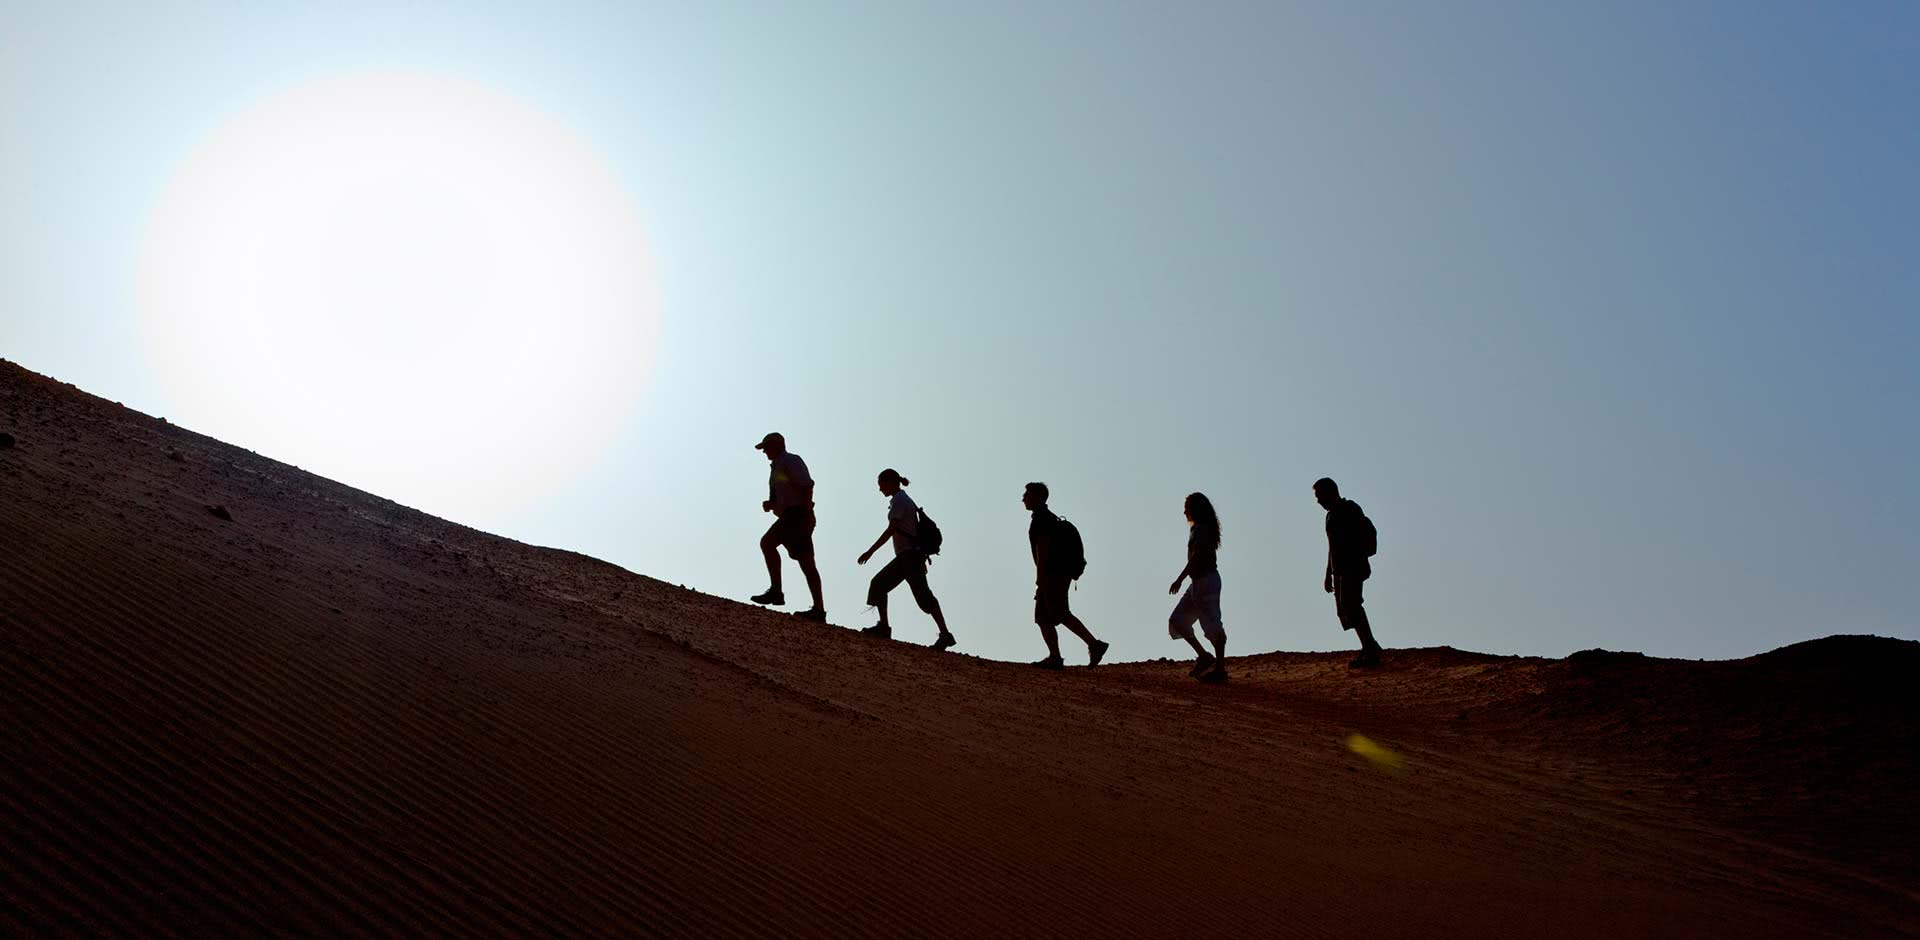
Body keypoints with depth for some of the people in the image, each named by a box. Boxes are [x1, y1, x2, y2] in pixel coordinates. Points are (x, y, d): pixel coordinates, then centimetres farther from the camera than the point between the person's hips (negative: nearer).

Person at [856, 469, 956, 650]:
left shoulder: (899, 500, -8)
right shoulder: (904, 499, 21)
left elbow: (891, 530, -17)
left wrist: (870, 551, -17)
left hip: (909, 555, -10)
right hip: (906, 556, 10)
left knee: (923, 595, -13)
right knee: (879, 584, 9)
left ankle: (945, 635, -14)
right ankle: (883, 627, 7)